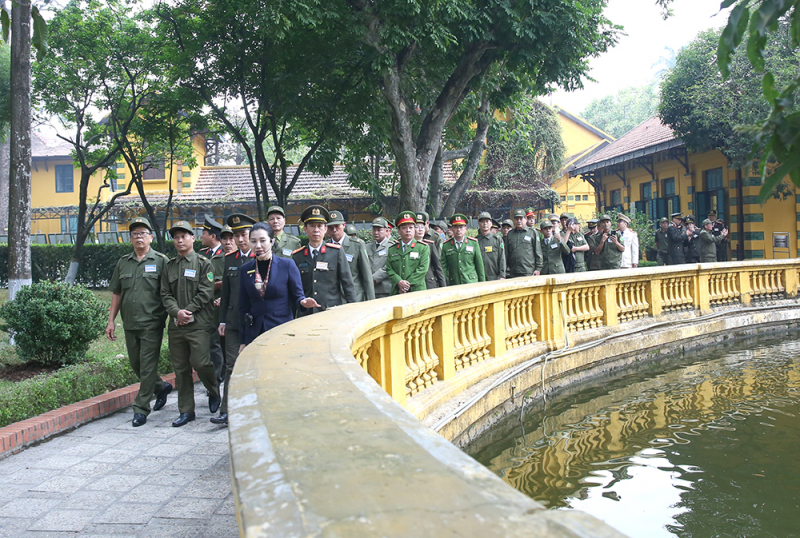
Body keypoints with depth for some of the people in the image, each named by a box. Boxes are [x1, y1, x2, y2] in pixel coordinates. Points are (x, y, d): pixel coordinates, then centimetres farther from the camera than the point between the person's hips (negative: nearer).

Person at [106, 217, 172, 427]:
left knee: (147, 366, -4)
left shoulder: (161, 261, -2)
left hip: (152, 323, -5)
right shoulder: (123, 263, 12)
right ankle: (161, 386, 37)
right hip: (130, 323, 6)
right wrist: (111, 320, 11)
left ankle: (141, 408, 6)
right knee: (135, 363, 15)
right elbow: (117, 294, 15)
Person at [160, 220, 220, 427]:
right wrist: (177, 311, -9)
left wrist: (188, 311, -12)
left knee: (200, 362, -12)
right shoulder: (169, 266, 14)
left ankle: (213, 390, 19)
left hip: (199, 324, -5)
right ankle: (186, 411, 16)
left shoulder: (203, 263, 1)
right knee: (180, 369, 7)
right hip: (176, 325, 5)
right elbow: (165, 294, 8)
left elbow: (206, 292, -7)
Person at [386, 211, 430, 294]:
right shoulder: (392, 249, 15)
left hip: (417, 291, -2)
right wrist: (399, 282, -10)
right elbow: (389, 269, 8)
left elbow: (423, 269, -3)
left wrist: (408, 284, -10)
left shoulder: (423, 248, 7)